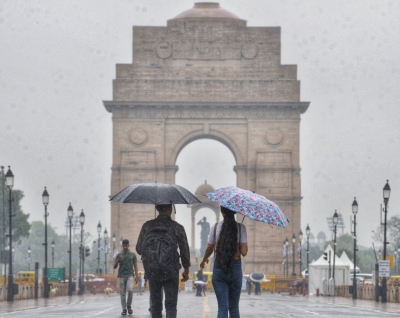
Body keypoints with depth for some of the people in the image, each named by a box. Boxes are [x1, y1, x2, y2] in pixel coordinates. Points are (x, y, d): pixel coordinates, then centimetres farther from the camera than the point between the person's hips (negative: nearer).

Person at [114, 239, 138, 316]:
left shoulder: (132, 255, 9)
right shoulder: (119, 255, 9)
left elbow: (135, 266, 8)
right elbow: (114, 267, 7)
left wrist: (136, 277, -2)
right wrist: (118, 260, -13)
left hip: (130, 275, -1)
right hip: (121, 276, 1)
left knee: (130, 290, -20)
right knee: (122, 293, -1)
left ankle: (129, 305, -2)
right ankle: (124, 309, 5)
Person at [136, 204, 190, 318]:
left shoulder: (147, 226, 0)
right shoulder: (177, 227, -5)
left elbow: (139, 249, 6)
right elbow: (185, 251, 1)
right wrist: (186, 270, 15)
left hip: (152, 271, 2)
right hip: (171, 272, -2)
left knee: (156, 305, 14)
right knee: (171, 306, 1)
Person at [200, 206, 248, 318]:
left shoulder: (215, 227, -3)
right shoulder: (240, 228, -6)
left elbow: (209, 249, 7)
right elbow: (244, 252, -9)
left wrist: (204, 260, 28)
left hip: (219, 268, 0)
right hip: (235, 268, 0)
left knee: (222, 308, -1)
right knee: (234, 308, 13)